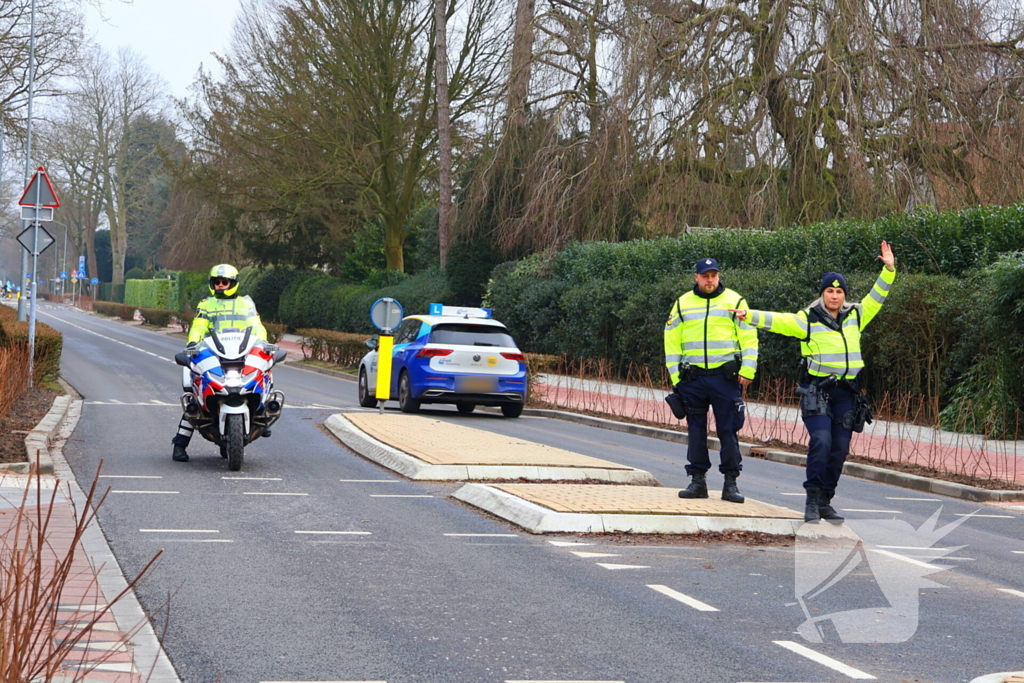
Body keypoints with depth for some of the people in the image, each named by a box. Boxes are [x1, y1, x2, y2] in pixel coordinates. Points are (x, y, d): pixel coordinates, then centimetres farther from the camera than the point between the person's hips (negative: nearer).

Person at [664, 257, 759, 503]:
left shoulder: (734, 301, 5)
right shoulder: (682, 304, 11)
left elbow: (749, 339, 3)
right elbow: (672, 342, 13)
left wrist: (747, 371, -7)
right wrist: (675, 376, 4)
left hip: (725, 376, -2)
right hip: (693, 378, 2)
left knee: (728, 430, -3)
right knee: (696, 431, 5)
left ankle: (731, 482, 3)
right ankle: (698, 480, 12)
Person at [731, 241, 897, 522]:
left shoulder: (855, 316, 13)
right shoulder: (807, 320, 0)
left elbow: (876, 298, 22)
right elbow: (777, 320, -10)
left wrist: (888, 270, 15)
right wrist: (750, 316, -24)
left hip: (846, 393, 5)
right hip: (816, 390, -5)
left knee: (840, 449, 4)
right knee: (821, 441, -19)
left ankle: (825, 502, 12)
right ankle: (812, 501, -12)